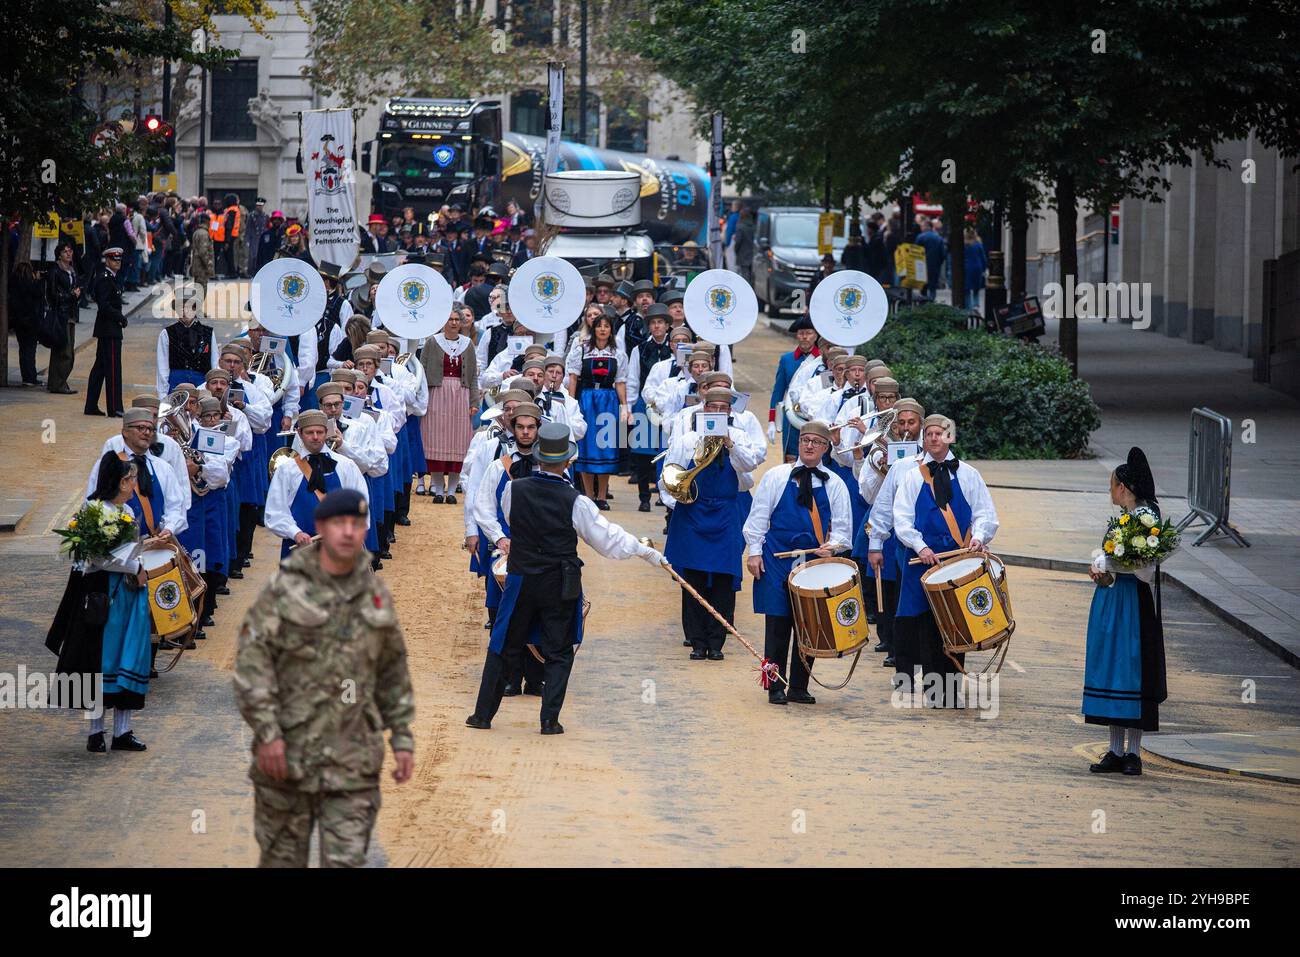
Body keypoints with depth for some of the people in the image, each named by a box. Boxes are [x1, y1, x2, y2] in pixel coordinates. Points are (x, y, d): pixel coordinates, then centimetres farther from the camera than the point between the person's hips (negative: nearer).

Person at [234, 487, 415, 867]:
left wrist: (403, 737, 10)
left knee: (346, 861, -4)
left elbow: (393, 669, 15)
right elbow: (252, 658, -10)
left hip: (352, 758, 2)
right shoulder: (284, 588, -5)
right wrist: (266, 732, -17)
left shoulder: (375, 594, 7)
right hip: (288, 746, -2)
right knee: (283, 856, 7)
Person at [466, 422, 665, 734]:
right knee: (558, 653, 9)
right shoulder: (575, 502, -16)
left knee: (504, 647, 14)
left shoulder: (514, 490, -9)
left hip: (521, 580, 2)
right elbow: (608, 539, -9)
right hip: (560, 586, -2)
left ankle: (483, 714, 17)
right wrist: (645, 551, 4)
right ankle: (549, 719, 3)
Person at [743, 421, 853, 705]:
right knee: (777, 625, -3)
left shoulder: (834, 484, 9)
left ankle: (799, 687, 12)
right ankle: (775, 688, 4)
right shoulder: (776, 476, 6)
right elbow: (758, 516, 5)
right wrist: (754, 551, -2)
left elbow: (842, 527, 8)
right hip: (777, 561, -2)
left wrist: (831, 546, -11)